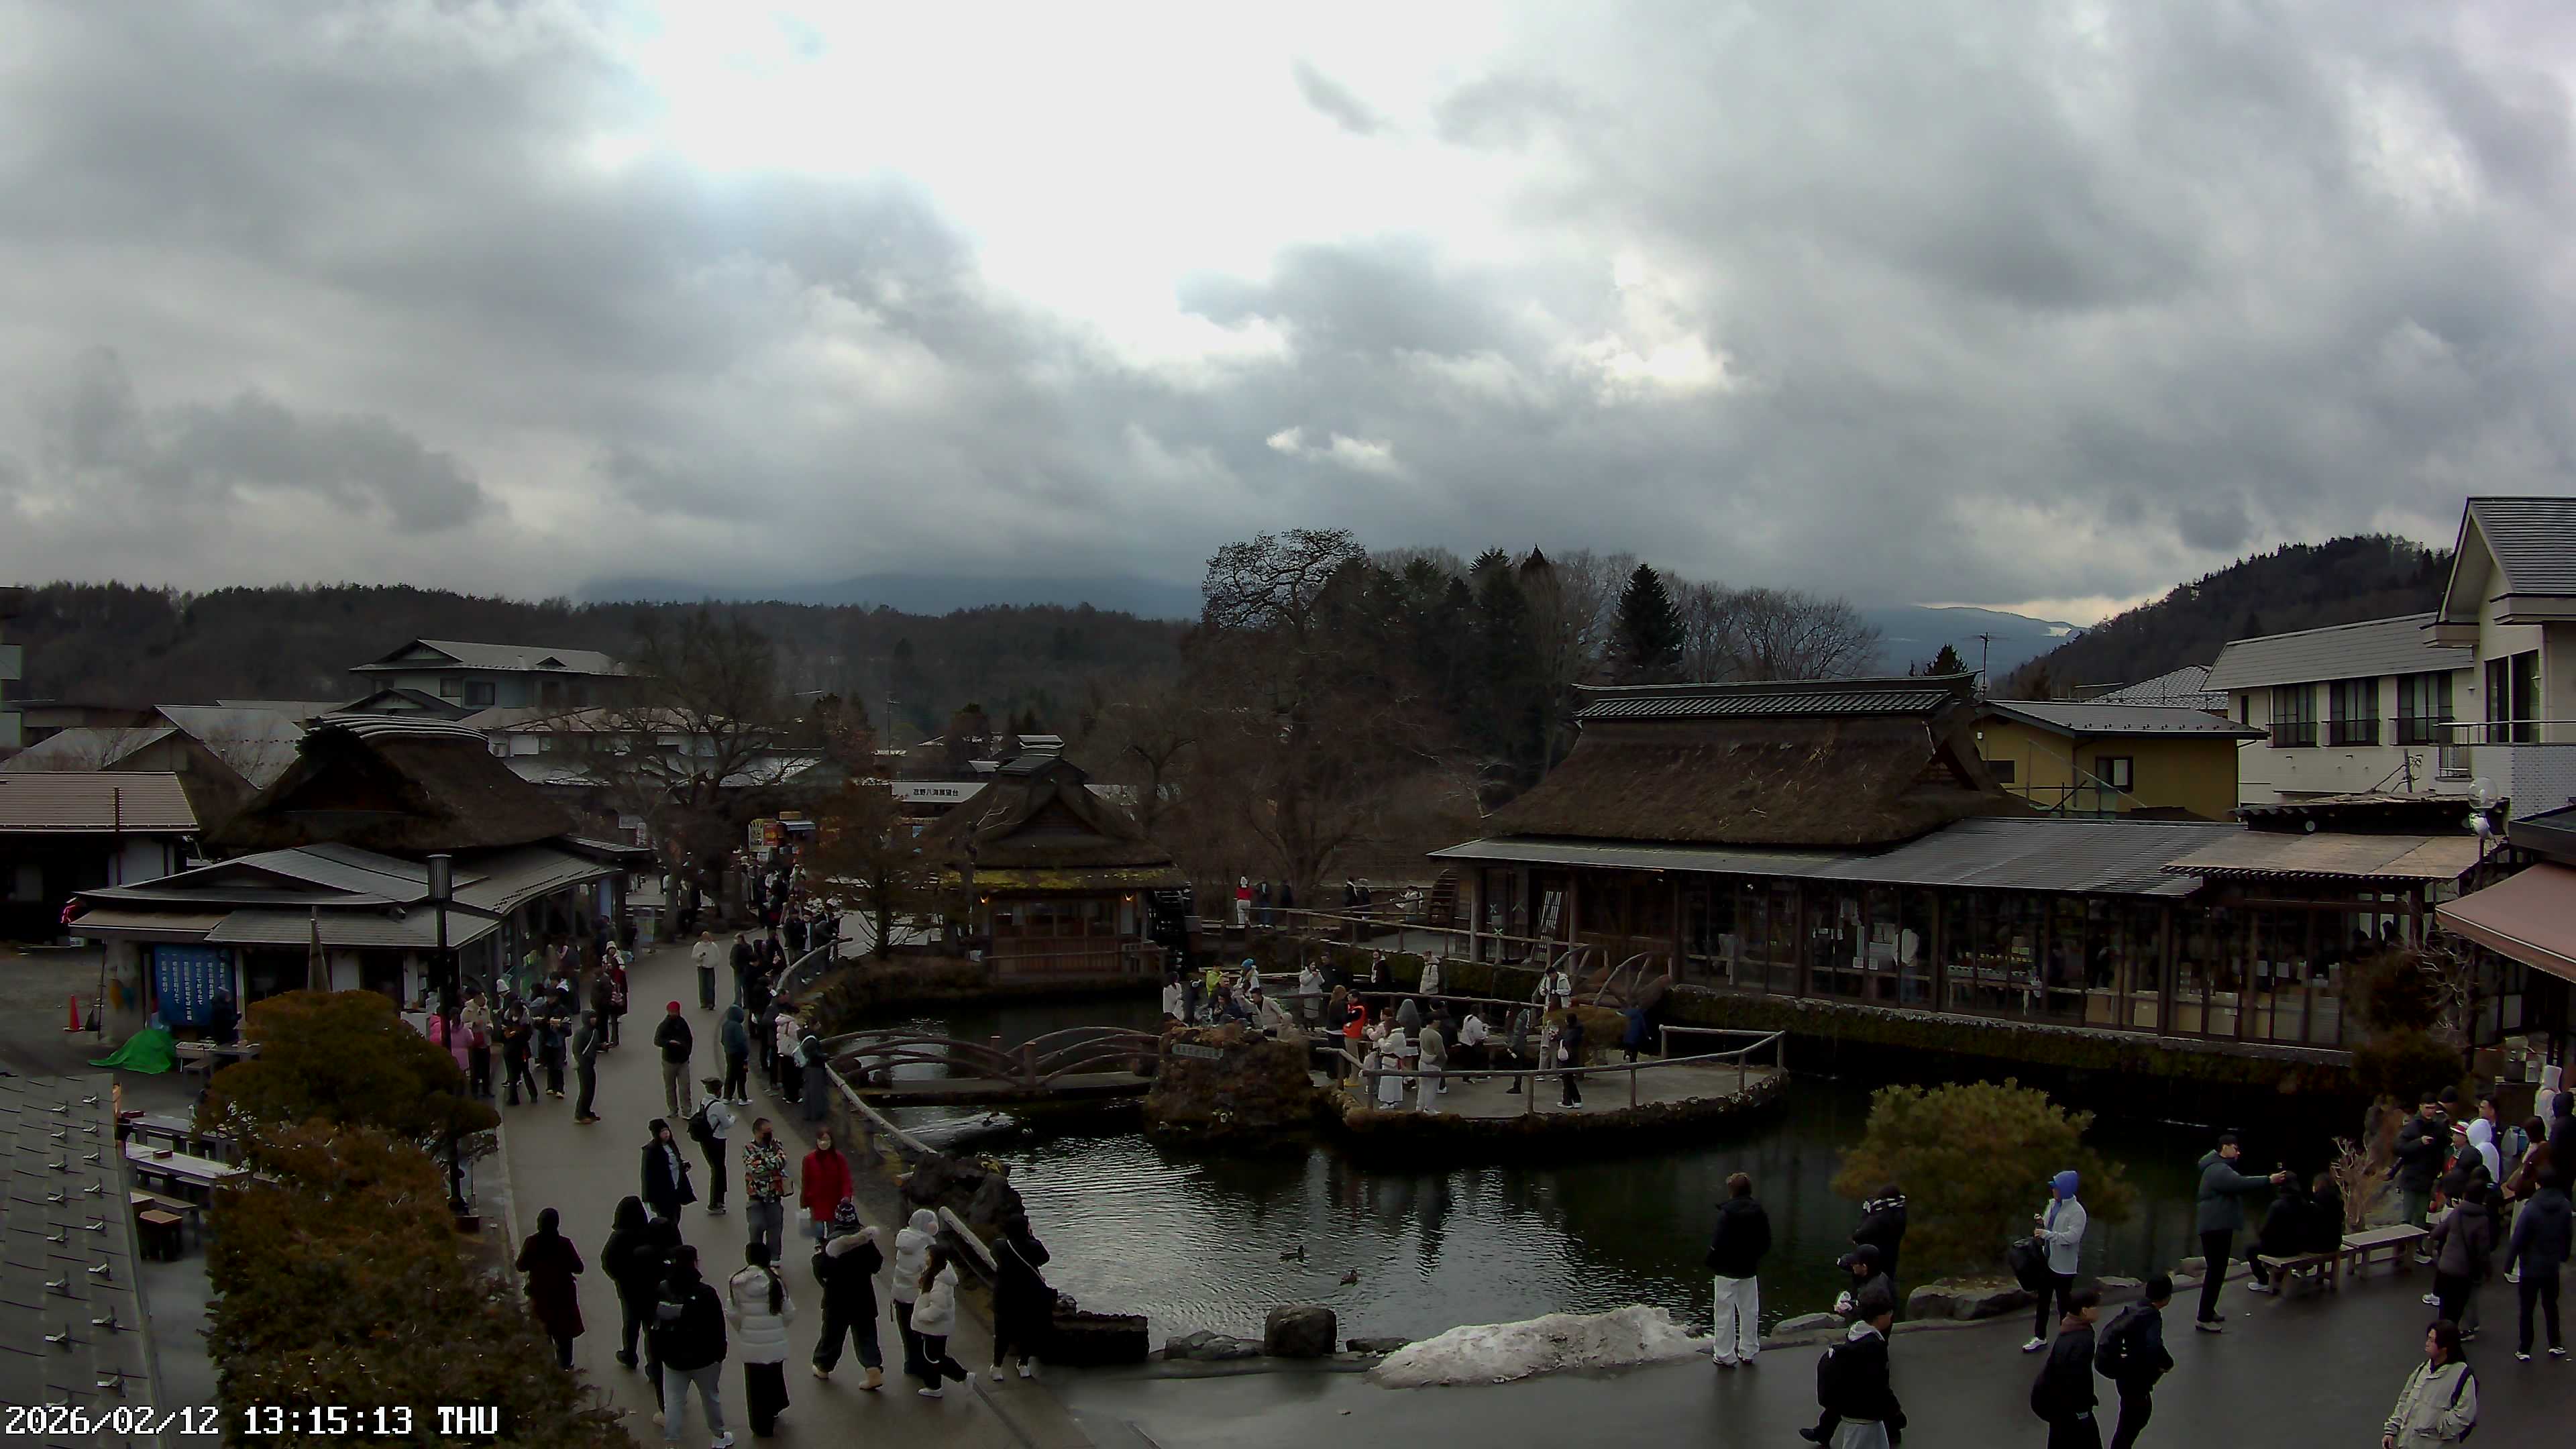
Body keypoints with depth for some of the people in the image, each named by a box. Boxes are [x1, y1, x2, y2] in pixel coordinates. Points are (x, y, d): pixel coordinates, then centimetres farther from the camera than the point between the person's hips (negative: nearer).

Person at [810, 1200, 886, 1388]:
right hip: (863, 1296, 2)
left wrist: (817, 1255, 1)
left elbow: (822, 1270, -16)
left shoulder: (832, 1241, -17)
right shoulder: (866, 1238, -7)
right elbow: (876, 1265, 0)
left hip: (838, 1298, -2)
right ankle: (875, 1371, -3)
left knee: (832, 1332, 16)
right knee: (865, 1334, 9)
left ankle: (823, 1367, 35)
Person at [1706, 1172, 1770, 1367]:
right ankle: (1748, 1352, 24)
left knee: (1725, 1313, 2)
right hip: (1749, 1270, 5)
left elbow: (1718, 1243, -20)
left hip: (1727, 1270, -5)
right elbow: (1766, 1243, 6)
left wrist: (1711, 1264, -5)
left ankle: (1725, 1356, 5)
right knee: (1750, 1311, 17)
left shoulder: (1726, 1213, -18)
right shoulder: (1759, 1213, 0)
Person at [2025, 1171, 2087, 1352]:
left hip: (2064, 1266, -8)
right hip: (2048, 1261, 8)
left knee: (2064, 1305, 5)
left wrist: (2046, 1234, -30)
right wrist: (2041, 1222, -7)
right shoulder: (2053, 1204, 4)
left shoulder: (2077, 1211, -19)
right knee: (2043, 1301, 17)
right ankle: (2040, 1338, 31)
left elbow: (2072, 1236, -28)